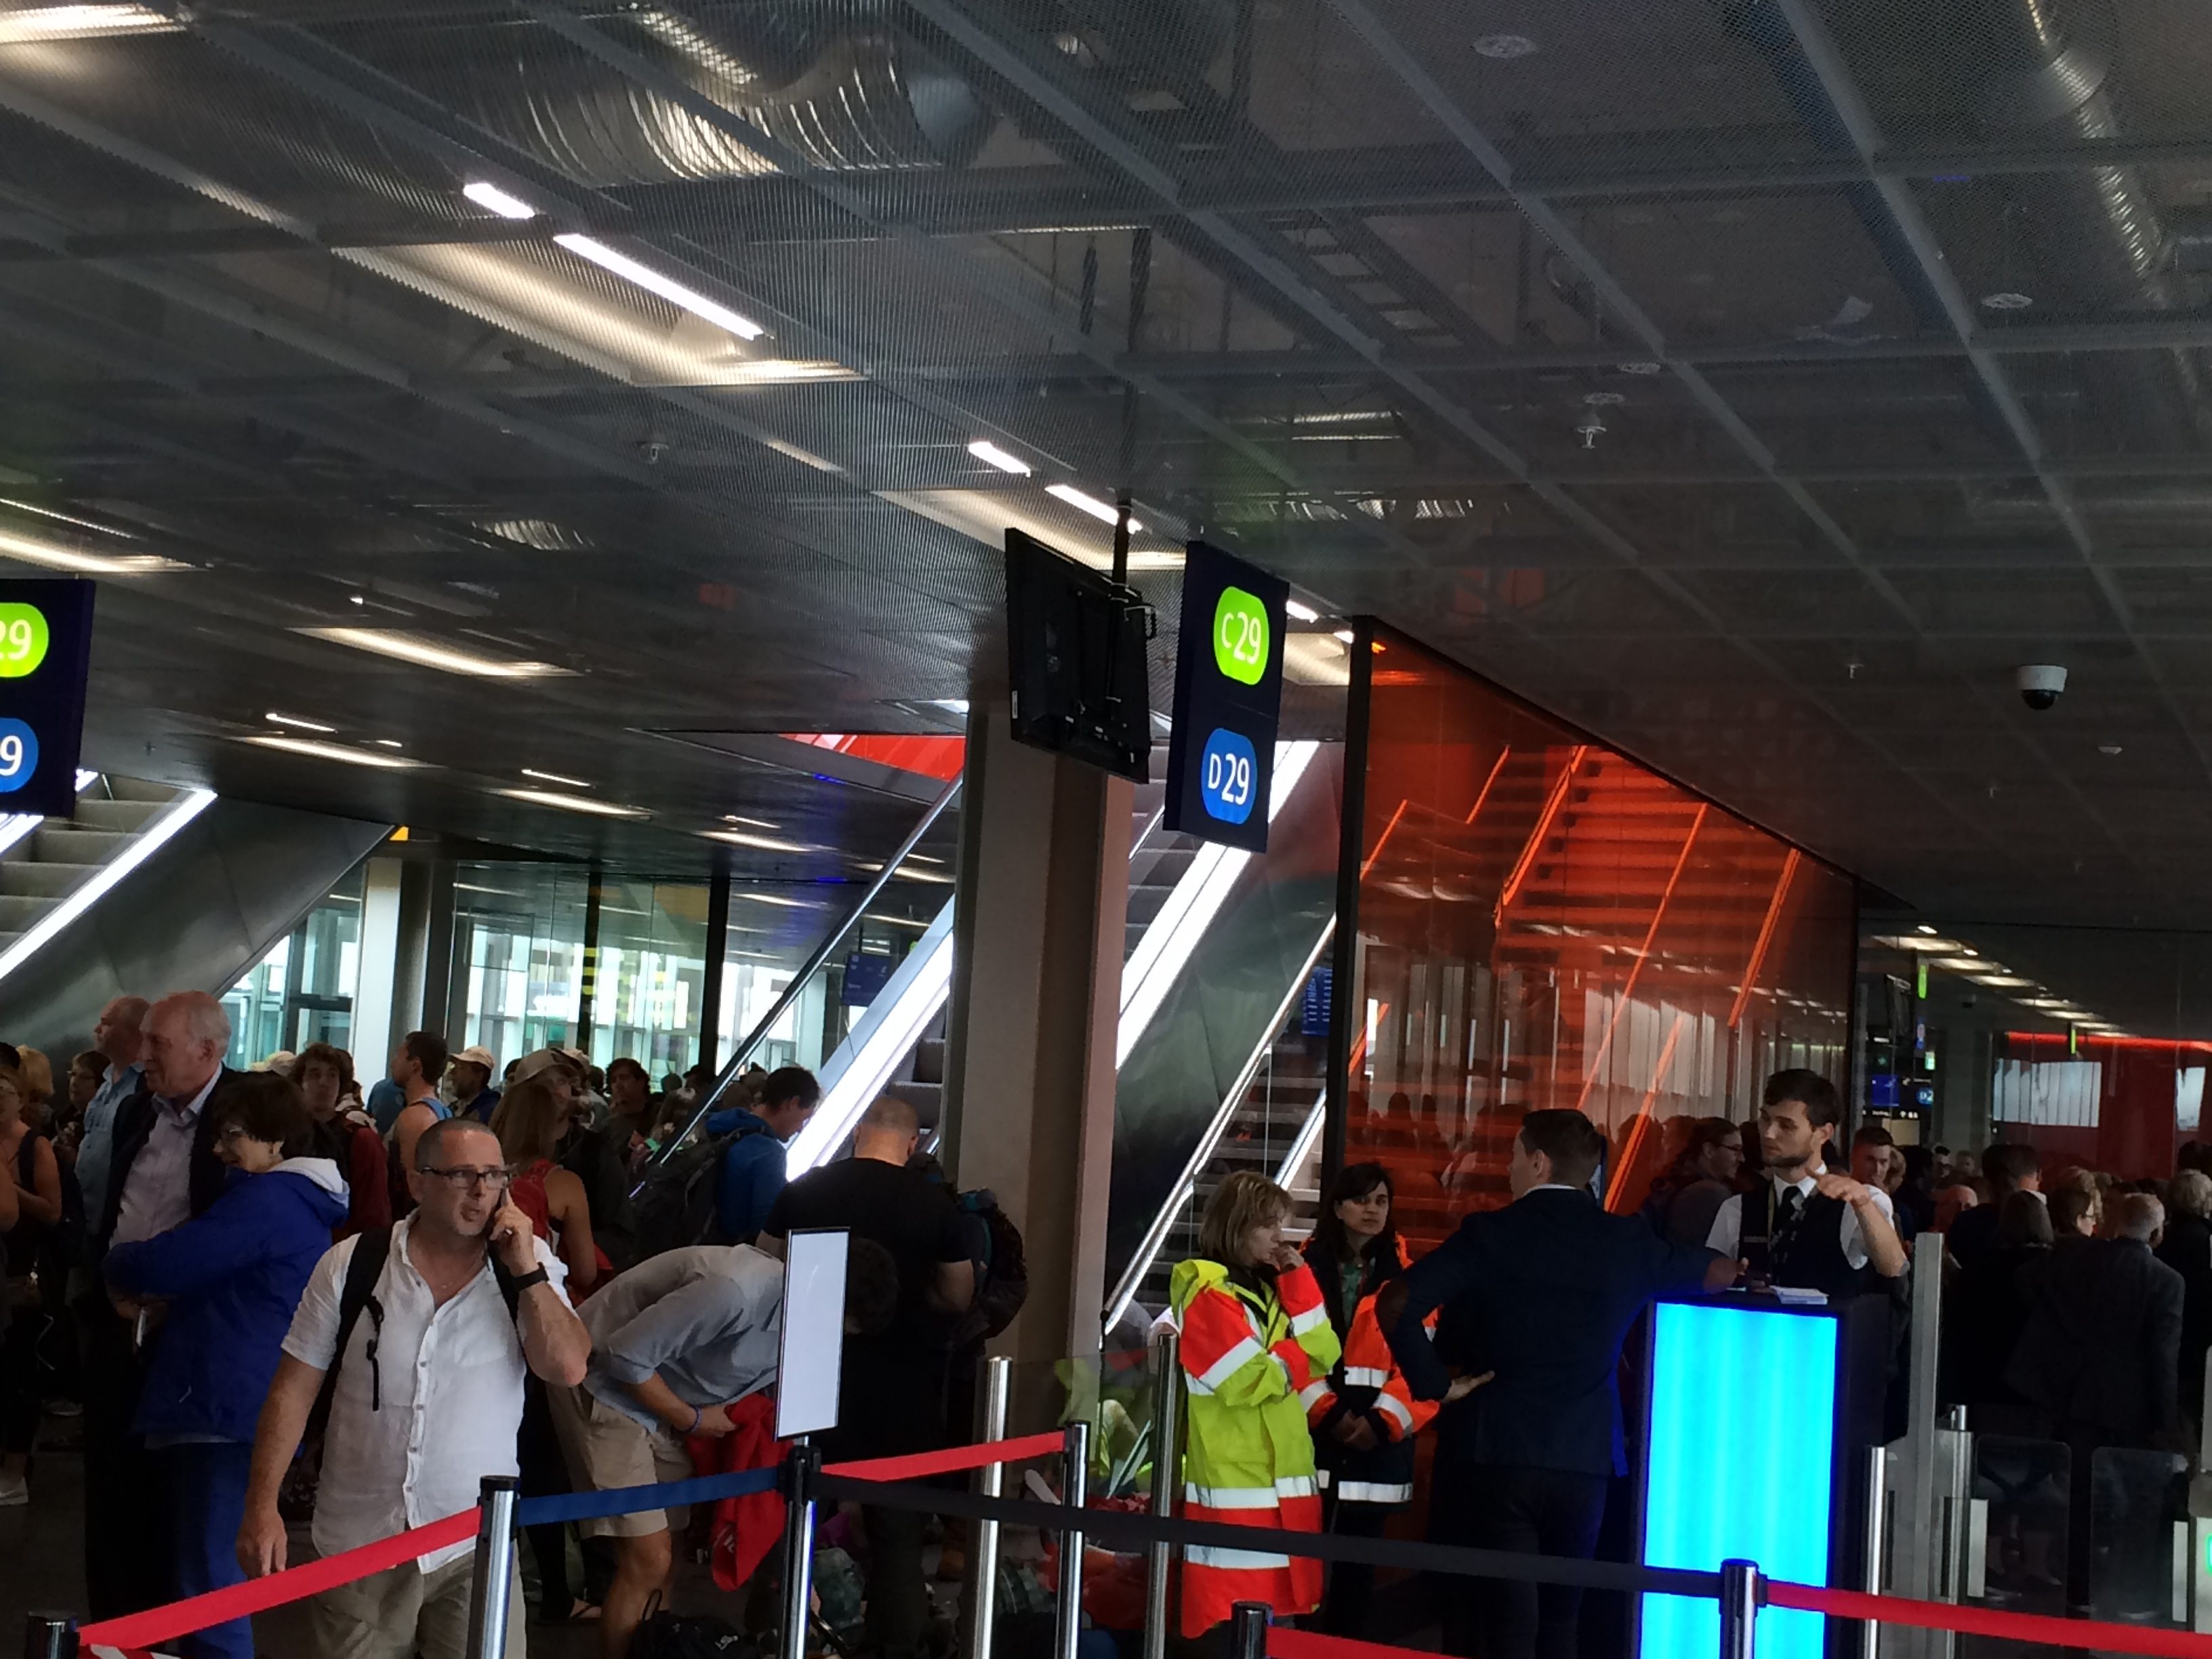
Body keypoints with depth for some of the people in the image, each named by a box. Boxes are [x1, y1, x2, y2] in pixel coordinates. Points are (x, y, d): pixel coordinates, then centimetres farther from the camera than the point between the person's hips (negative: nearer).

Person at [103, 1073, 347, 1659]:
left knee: (207, 1576, -8)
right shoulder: (305, 1203, 19)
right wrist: (160, 1299, 8)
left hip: (224, 1406, -11)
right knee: (208, 1569, 16)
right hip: (240, 1405, 11)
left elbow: (162, 1263, -16)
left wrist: (116, 1265, 5)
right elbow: (208, 1272, 26)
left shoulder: (266, 1199, -14)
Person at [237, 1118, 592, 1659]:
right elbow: (294, 1389, -1)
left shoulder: (528, 1266, -1)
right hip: (359, 1546, 0)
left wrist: (526, 1270, -16)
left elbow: (568, 1369, -11)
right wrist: (262, 1506, -7)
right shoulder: (351, 1265, -4)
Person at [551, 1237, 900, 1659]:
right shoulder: (736, 1291, -33)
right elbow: (625, 1356, -29)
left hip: (660, 1400, 9)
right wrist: (691, 1420, -14)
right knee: (648, 1560, -11)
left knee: (663, 1558, 10)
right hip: (607, 1385, -9)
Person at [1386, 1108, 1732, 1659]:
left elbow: (1396, 1307, -17)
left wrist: (1435, 1385, -8)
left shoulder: (1491, 1233, -6)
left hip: (1494, 1452, -3)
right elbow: (1722, 1273, 19)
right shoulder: (1626, 1241, 4)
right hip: (1585, 1458, 3)